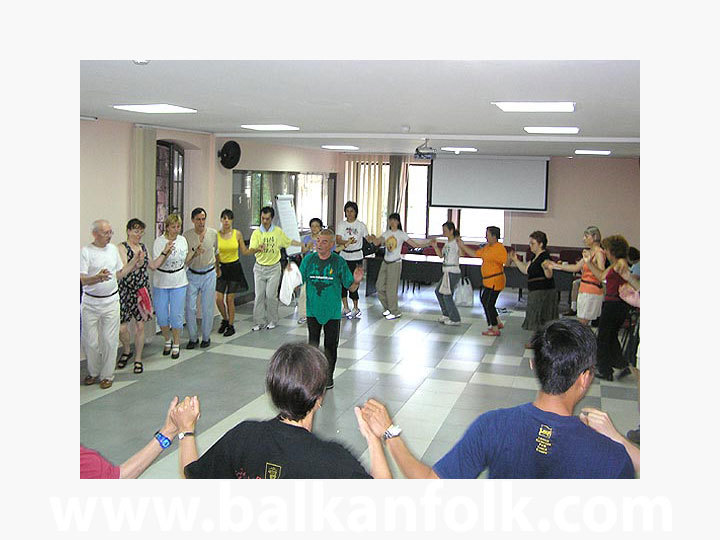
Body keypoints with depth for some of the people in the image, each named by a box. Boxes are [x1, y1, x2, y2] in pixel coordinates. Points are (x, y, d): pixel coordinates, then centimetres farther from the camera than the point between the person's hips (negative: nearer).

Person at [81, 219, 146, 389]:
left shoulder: (113, 249, 7)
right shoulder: (85, 251, -10)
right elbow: (82, 280, -18)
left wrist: (134, 263, 5)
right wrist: (98, 278, -37)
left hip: (111, 302, 3)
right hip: (90, 303, -3)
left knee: (109, 341, 5)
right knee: (90, 342, 6)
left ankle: (107, 375, 18)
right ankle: (93, 373, 27)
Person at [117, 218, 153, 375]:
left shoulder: (143, 247, 9)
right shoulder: (122, 247, -8)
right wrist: (137, 263, -35)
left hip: (142, 290, 4)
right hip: (125, 291, -4)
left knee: (140, 326, 6)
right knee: (122, 327, -4)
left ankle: (138, 359, 19)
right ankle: (126, 351, 26)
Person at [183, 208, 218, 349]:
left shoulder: (213, 233, 0)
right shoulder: (186, 235, -5)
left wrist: (216, 268, 25)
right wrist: (194, 253, -22)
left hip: (209, 274, 1)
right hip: (192, 274, -1)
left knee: (208, 308, 4)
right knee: (190, 307, -3)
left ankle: (206, 337, 18)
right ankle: (193, 338, 11)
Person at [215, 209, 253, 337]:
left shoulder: (237, 234, -3)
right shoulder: (216, 234, -4)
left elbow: (244, 251, 4)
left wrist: (257, 249, -10)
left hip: (234, 268, -1)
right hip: (221, 268, 1)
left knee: (230, 299, 1)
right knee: (218, 299, -2)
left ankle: (231, 325, 16)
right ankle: (225, 320, 26)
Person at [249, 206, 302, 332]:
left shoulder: (278, 231, 1)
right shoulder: (256, 233, -5)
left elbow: (288, 241, 16)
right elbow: (251, 249, -17)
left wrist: (303, 245, 15)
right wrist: (258, 249, -39)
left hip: (274, 268, 0)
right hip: (260, 268, 1)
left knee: (271, 295, -3)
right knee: (259, 295, 1)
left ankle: (272, 321, 11)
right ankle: (260, 322, 9)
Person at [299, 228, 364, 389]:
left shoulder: (339, 261, -6)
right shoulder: (308, 259, -1)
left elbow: (350, 287, -2)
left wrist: (356, 281, -23)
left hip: (332, 312, -1)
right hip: (313, 311, 1)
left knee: (331, 345, 8)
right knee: (312, 344, 9)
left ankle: (328, 376, 24)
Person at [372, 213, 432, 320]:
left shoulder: (401, 234, -5)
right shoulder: (386, 233, 8)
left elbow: (415, 244, -8)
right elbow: (376, 242, -4)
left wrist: (428, 243, -19)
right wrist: (374, 239, -27)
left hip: (395, 263, -5)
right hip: (385, 262, 5)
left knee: (391, 289, -6)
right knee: (380, 286, 5)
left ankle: (395, 312, 7)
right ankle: (387, 308, 24)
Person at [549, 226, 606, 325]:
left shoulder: (599, 253, -12)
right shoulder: (590, 252, 16)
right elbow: (576, 267, 21)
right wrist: (557, 266, 20)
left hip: (591, 292, -9)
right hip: (584, 290, 9)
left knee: (582, 323, -8)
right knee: (582, 324, 9)